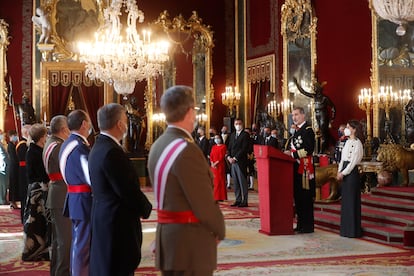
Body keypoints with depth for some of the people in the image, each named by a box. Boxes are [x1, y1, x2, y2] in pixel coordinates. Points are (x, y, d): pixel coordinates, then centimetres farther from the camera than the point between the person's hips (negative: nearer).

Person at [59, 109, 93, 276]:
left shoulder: (67, 144, 12)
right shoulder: (80, 147, -19)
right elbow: (92, 178, -23)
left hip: (74, 199, 10)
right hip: (84, 201, -10)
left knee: (78, 241, 19)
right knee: (83, 245, -3)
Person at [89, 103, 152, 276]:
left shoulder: (98, 147, 11)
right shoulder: (112, 152, -21)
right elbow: (129, 190, -20)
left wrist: (142, 206, 9)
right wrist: (147, 209, -3)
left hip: (104, 220, 10)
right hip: (118, 223, -10)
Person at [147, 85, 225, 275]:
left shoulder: (157, 147, 9)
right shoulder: (187, 150, -20)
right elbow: (204, 203, -19)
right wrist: (220, 230, -1)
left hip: (167, 238, 9)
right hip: (190, 242, -9)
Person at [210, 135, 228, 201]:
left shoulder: (223, 146, -1)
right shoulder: (213, 147, 18)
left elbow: (222, 156, -9)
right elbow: (211, 156, 11)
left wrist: (216, 163, -15)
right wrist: (212, 163, -5)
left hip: (220, 165, -5)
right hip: (213, 166, 5)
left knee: (220, 180, -5)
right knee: (215, 180, 4)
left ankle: (221, 197, -4)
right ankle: (215, 196, 8)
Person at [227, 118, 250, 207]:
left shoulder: (245, 135, -3)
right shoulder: (232, 135, 19)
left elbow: (244, 149, -11)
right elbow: (229, 148, 18)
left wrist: (235, 158, -14)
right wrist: (228, 157, -1)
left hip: (241, 161, -7)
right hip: (232, 161, 7)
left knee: (242, 182, -6)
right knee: (236, 182, 7)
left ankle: (245, 201, -4)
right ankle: (238, 200, 11)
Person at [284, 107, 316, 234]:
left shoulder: (308, 130, -10)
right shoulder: (296, 130, 17)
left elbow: (309, 150, -19)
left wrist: (292, 154, -19)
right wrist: (288, 152, 3)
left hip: (304, 169, -9)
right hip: (296, 168, 9)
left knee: (305, 197, -4)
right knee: (297, 196, 11)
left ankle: (307, 226, 2)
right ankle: (300, 224, 19)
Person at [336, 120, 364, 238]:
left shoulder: (357, 143, -12)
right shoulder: (348, 142, 15)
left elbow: (353, 161, -15)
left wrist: (343, 173, -14)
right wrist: (339, 171, 5)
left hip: (352, 172, -9)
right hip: (345, 172, 9)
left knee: (351, 200, -4)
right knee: (345, 200, 11)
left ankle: (353, 230, 2)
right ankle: (346, 228, 19)